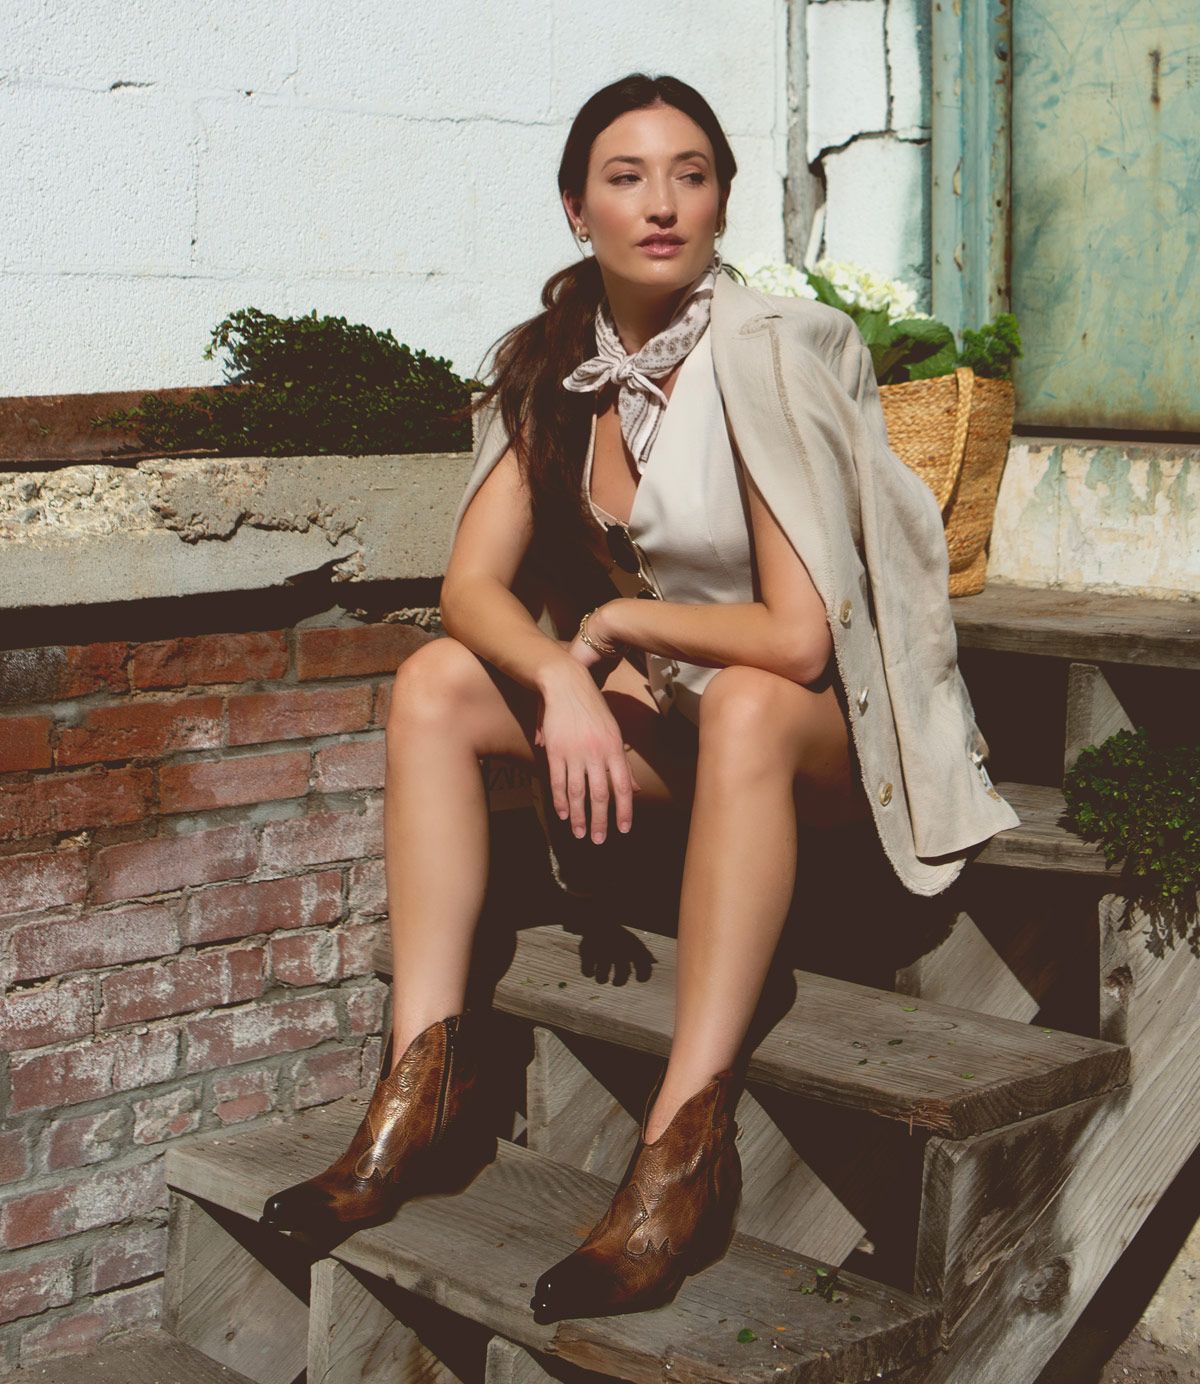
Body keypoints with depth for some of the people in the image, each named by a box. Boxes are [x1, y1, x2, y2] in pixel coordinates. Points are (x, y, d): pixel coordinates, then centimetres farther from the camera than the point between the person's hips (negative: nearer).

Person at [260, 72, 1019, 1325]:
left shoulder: (771, 352, -20)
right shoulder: (556, 367, -2)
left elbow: (797, 637, -27)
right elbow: (470, 583, -7)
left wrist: (618, 621, -13)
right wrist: (561, 677, -27)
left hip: (829, 722, -6)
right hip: (671, 703, 6)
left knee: (741, 707, -39)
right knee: (434, 683, -11)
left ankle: (687, 1142, -38)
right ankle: (425, 1085, -17)